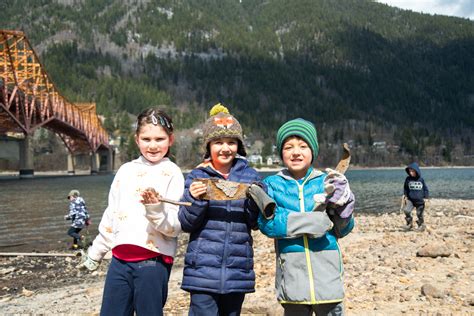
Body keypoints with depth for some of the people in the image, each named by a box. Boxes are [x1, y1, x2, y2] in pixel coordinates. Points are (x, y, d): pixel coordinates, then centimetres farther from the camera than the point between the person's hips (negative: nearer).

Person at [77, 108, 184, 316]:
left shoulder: (172, 174, -3)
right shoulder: (126, 170, 12)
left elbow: (175, 227, -10)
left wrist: (155, 208, -27)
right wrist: (95, 253, 26)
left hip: (153, 261, -5)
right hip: (120, 258, 5)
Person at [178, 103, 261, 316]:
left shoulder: (250, 176, 5)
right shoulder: (197, 177, 0)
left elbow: (255, 222, 3)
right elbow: (186, 224, -1)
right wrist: (194, 199, -19)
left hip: (238, 272, 3)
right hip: (203, 270, -2)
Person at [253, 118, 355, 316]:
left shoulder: (326, 182, 4)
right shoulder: (273, 184, 3)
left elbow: (342, 230, 6)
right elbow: (267, 224, -11)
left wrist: (341, 202, -12)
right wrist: (311, 222, -19)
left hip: (326, 270, 1)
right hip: (291, 273, 0)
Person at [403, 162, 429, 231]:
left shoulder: (421, 180, -3)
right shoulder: (408, 179, -2)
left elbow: (425, 189, 7)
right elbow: (405, 188, 9)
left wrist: (426, 197, 4)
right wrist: (405, 196, 2)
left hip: (420, 201, 0)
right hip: (410, 200, 0)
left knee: (419, 214, 6)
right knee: (406, 210, -20)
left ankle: (421, 225, 28)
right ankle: (409, 223, 0)